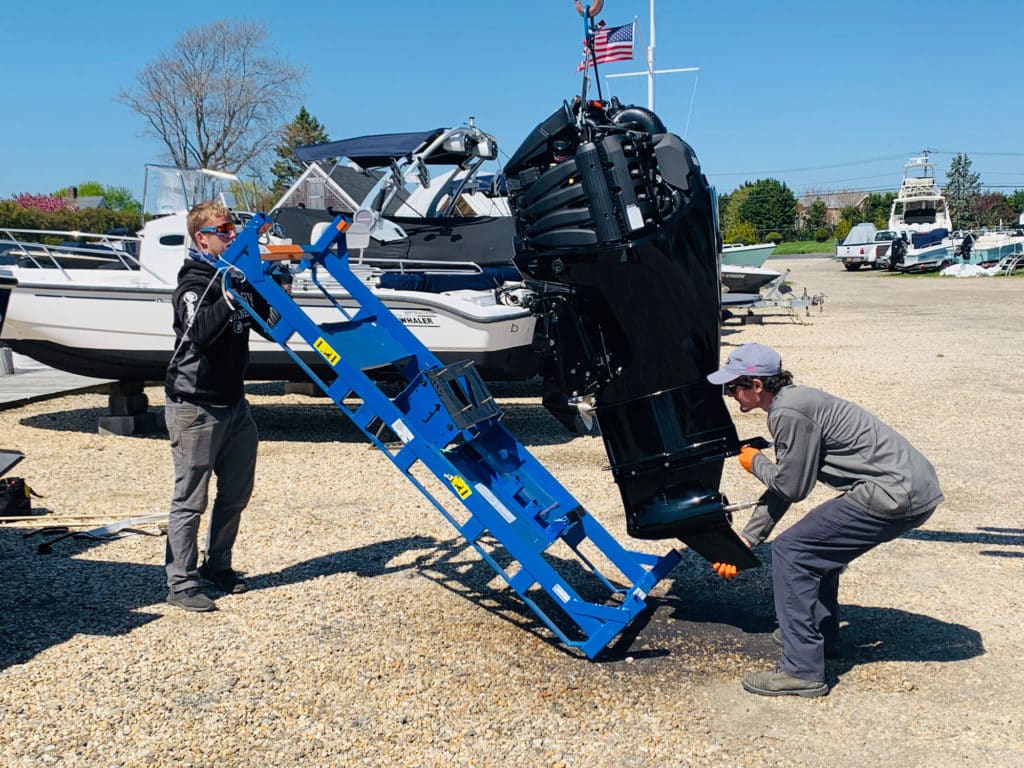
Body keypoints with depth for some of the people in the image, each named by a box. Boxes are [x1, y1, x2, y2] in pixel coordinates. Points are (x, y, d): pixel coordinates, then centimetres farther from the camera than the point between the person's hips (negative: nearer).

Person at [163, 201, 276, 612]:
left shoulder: (237, 277, 11)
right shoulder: (193, 284, -13)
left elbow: (266, 320, 17)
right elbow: (200, 332, -31)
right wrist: (228, 300, -41)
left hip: (232, 401, 8)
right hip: (195, 405, -8)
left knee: (237, 490, 14)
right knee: (190, 498, -3)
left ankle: (217, 566, 29)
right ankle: (181, 584, 4)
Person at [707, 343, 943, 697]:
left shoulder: (789, 413, -16)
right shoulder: (794, 401, 17)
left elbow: (793, 486, -11)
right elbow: (784, 485, 23)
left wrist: (755, 463, 9)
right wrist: (745, 539, 25)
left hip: (895, 496, -10)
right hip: (915, 486, 11)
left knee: (790, 551, -6)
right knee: (818, 542, 27)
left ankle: (802, 671, -3)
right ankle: (821, 634, 39)